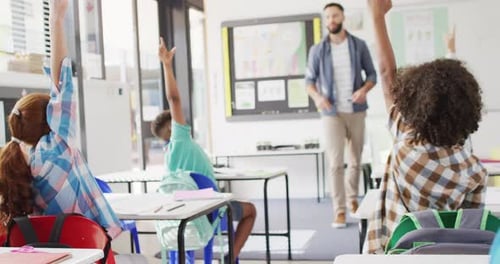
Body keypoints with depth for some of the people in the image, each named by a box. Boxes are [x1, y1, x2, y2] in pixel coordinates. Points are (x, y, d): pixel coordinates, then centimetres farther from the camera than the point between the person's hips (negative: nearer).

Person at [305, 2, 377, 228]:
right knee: (335, 162, -8)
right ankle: (339, 210, -4)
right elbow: (309, 80, 4)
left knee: (356, 160, 12)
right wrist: (317, 96, -17)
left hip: (356, 111, 2)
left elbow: (372, 74, 6)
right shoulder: (317, 50, 2)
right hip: (331, 112, -1)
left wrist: (364, 89, -16)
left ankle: (352, 198, 34)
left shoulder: (359, 45, 3)